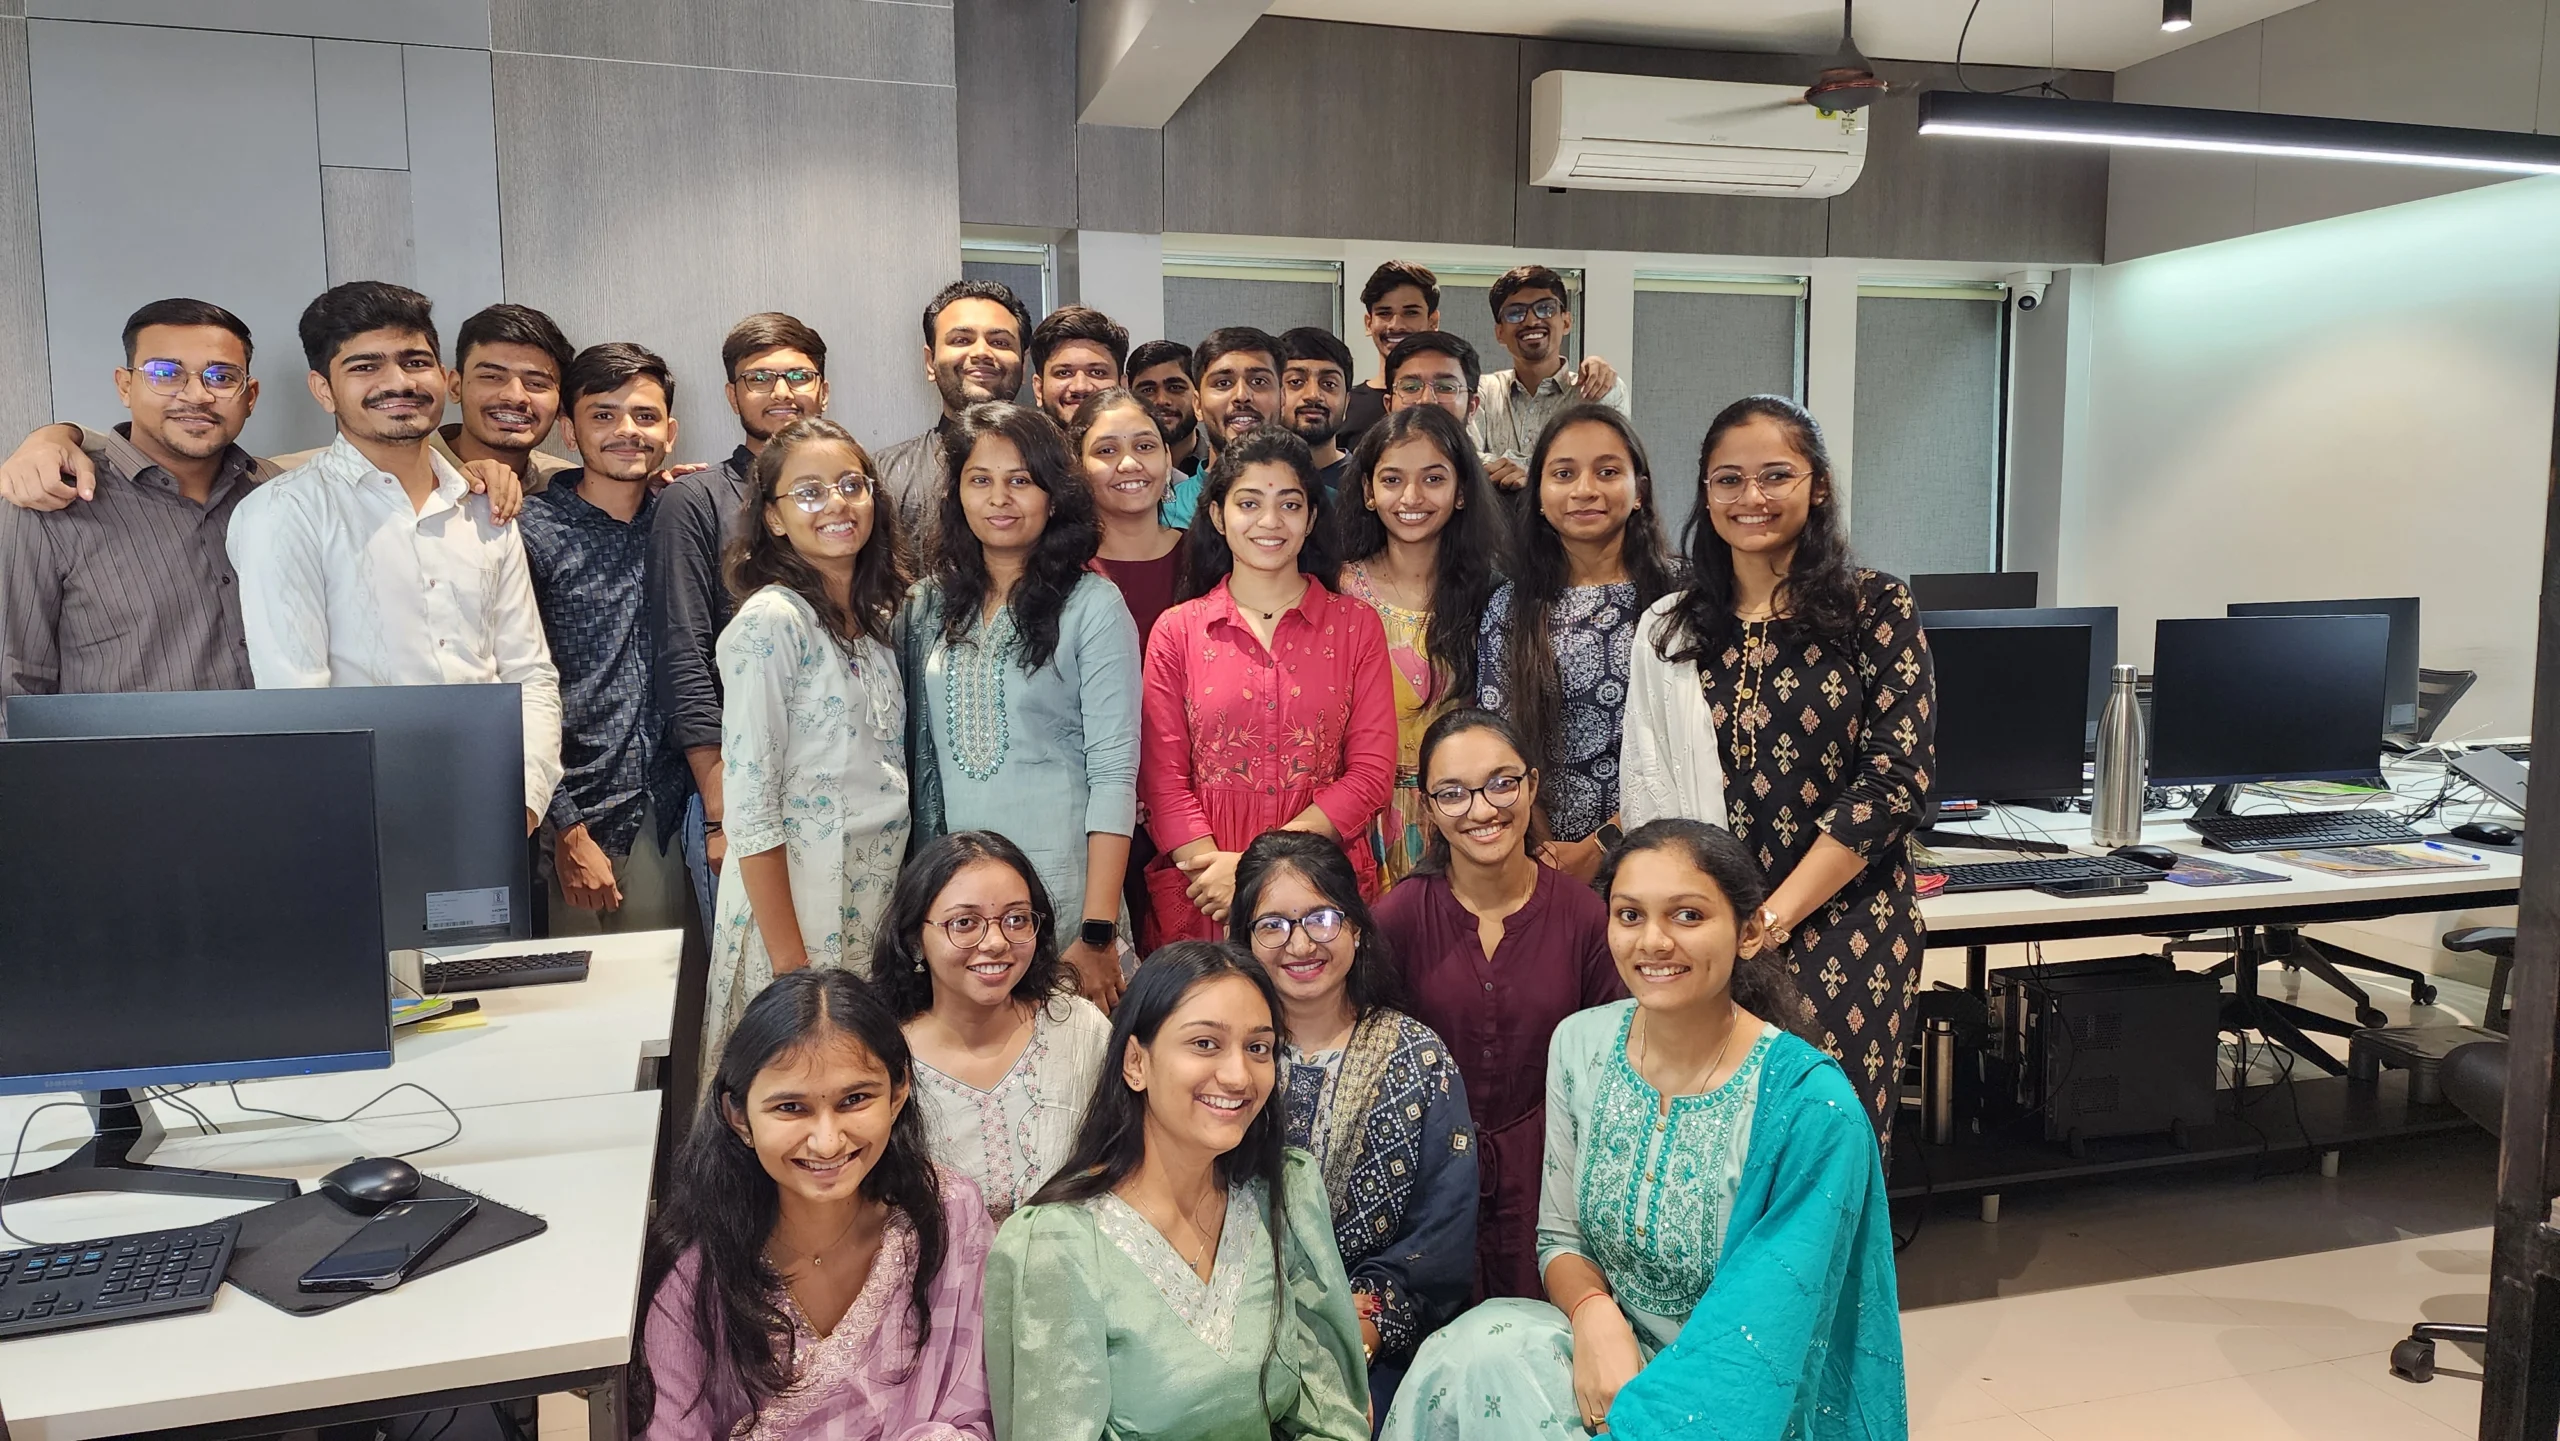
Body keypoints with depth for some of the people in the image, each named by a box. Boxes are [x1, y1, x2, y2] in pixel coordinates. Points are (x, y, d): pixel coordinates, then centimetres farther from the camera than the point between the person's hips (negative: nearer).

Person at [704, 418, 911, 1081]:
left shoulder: (875, 617, 10)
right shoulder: (771, 622, -13)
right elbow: (749, 806, -16)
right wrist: (789, 960, -17)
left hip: (880, 894, 7)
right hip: (798, 899, -7)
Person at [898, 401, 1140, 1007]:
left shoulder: (1093, 606, -6)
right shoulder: (926, 606, 8)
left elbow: (1114, 773, -11)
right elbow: (919, 754, 14)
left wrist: (1098, 933, -16)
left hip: (1060, 883, -4)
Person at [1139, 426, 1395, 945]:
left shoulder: (1356, 625, 5)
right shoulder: (1176, 631, 6)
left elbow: (1372, 772, -2)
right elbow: (1163, 780, 2)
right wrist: (1216, 869, -15)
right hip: (1202, 896, 0)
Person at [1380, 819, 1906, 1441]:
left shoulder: (1810, 1103, -18)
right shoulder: (1580, 1044, -3)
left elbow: (1768, 1325, -18)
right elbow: (1559, 1237, 5)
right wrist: (1593, 1311, -16)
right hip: (1604, 1346, 4)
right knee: (1476, 1345, -28)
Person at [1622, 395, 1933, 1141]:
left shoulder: (1874, 607, 0)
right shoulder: (1668, 629, 10)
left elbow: (1894, 778, -8)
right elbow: (1650, 794, 6)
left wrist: (1773, 918, -13)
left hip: (1842, 930, -2)